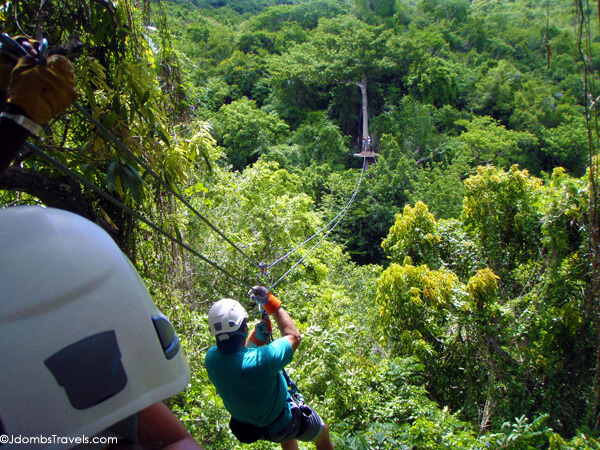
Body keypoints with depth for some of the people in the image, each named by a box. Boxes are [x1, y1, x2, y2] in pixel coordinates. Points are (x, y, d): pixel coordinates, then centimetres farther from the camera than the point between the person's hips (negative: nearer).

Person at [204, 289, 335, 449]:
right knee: (322, 433, 25)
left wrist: (257, 337, -13)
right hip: (279, 424, -6)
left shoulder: (210, 357, -24)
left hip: (246, 424, 6)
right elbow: (294, 336, -24)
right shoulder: (259, 361, -43)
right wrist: (270, 302, -20)